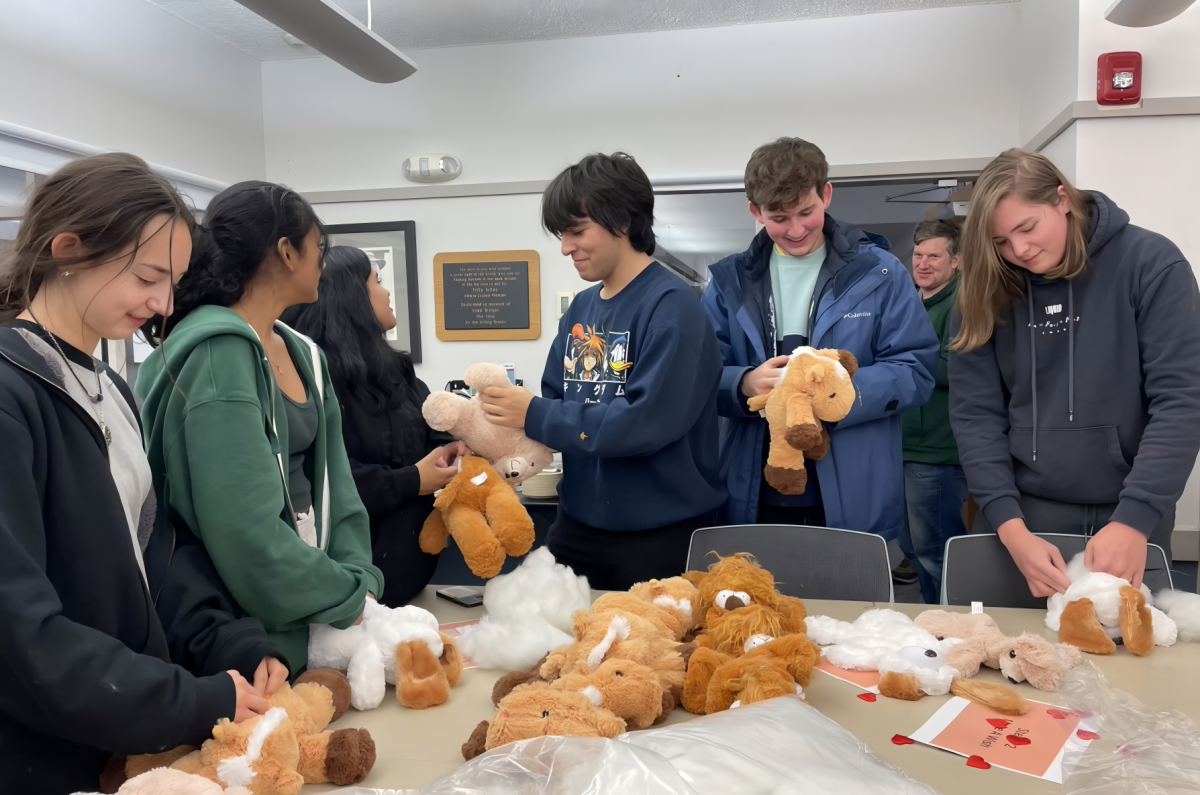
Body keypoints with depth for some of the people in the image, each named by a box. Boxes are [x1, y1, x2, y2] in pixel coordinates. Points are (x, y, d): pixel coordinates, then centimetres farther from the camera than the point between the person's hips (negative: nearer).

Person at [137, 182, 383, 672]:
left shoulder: (303, 356, 7)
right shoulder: (218, 353, -20)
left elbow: (335, 491, 5)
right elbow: (247, 533, -26)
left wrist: (362, 586, -7)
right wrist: (350, 600, -15)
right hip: (240, 637, -8)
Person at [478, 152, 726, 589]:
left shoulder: (670, 304, -15)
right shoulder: (580, 309, 7)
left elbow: (647, 421, -24)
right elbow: (556, 401, 10)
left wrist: (535, 416, -20)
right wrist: (508, 413, -11)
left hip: (662, 535, -6)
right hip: (578, 527, 7)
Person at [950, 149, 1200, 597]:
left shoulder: (1150, 264, -9)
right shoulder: (989, 291, -3)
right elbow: (974, 413, -6)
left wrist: (1134, 521, -23)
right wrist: (1010, 526, -17)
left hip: (1128, 519, -1)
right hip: (1021, 516, 2)